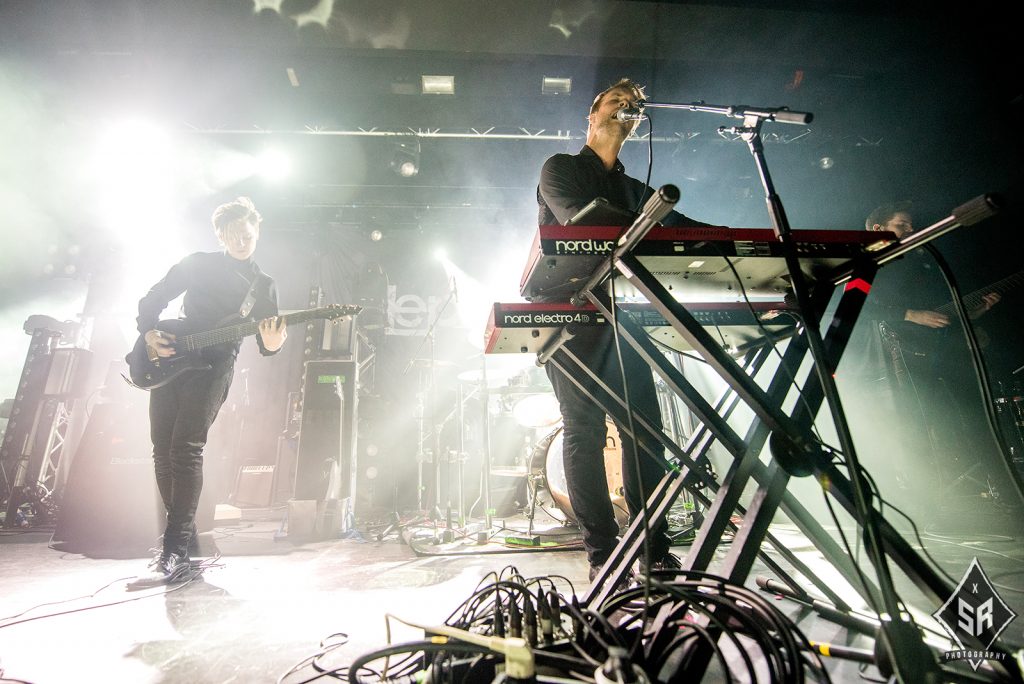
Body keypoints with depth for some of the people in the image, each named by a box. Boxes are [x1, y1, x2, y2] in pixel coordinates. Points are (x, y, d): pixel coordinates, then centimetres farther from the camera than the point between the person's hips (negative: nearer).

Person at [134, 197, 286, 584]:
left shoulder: (264, 286, 8)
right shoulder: (198, 264, 11)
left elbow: (266, 338, 4)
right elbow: (152, 300, 15)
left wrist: (271, 345, -19)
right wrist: (148, 333, -3)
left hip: (213, 368, -3)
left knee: (185, 449, -17)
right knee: (163, 452, 3)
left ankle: (176, 552, -15)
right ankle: (184, 534, 17)